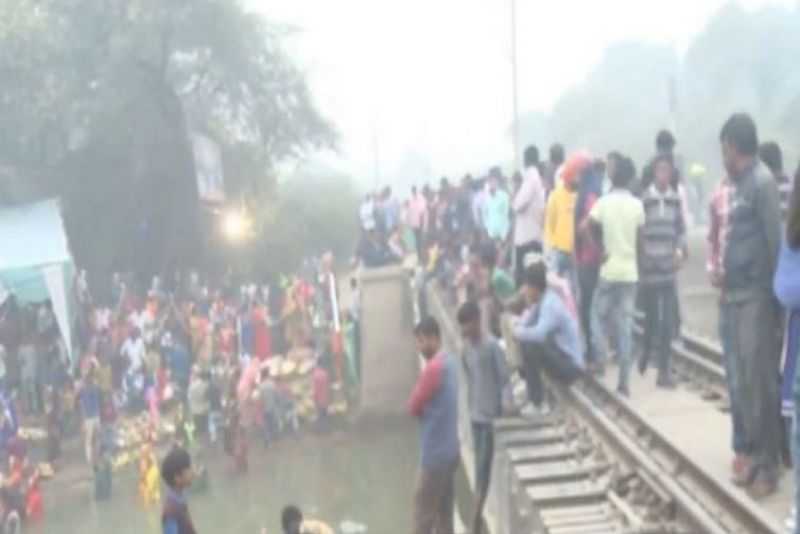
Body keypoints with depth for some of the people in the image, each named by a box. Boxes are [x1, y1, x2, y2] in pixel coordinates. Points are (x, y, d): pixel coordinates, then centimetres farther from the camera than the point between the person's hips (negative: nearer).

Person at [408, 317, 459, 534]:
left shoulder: (433, 367, -21)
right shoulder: (449, 363, 9)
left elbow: (413, 407, -14)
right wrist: (426, 407, 1)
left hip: (434, 453, -9)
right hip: (449, 449, 9)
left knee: (423, 513, 0)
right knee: (444, 510, 14)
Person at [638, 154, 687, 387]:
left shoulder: (675, 199, 3)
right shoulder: (643, 199, -8)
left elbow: (681, 229, 12)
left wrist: (681, 249, -6)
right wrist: (639, 264, -10)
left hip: (668, 269, 3)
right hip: (648, 268, -3)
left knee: (667, 322, -1)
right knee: (651, 319, 8)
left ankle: (664, 371, 5)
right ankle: (646, 354, 37)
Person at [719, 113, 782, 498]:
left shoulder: (762, 182, -11)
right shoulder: (737, 185, 14)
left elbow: (775, 240, -14)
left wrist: (770, 292, -14)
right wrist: (725, 283, 8)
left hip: (756, 296, -9)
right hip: (736, 295, 9)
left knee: (762, 382, -4)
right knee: (743, 381, 12)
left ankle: (770, 465, 2)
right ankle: (755, 455, 21)